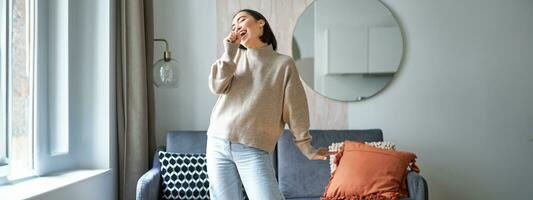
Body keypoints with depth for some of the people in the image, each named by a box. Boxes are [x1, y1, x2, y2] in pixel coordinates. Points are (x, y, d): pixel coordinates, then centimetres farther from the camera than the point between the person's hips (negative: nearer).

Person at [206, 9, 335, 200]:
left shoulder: (283, 63, 1)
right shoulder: (234, 57, 13)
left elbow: (294, 108, 1)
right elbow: (218, 87, -2)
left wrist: (307, 148, 3)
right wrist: (230, 51, -3)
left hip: (253, 150, -3)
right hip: (218, 144, 4)